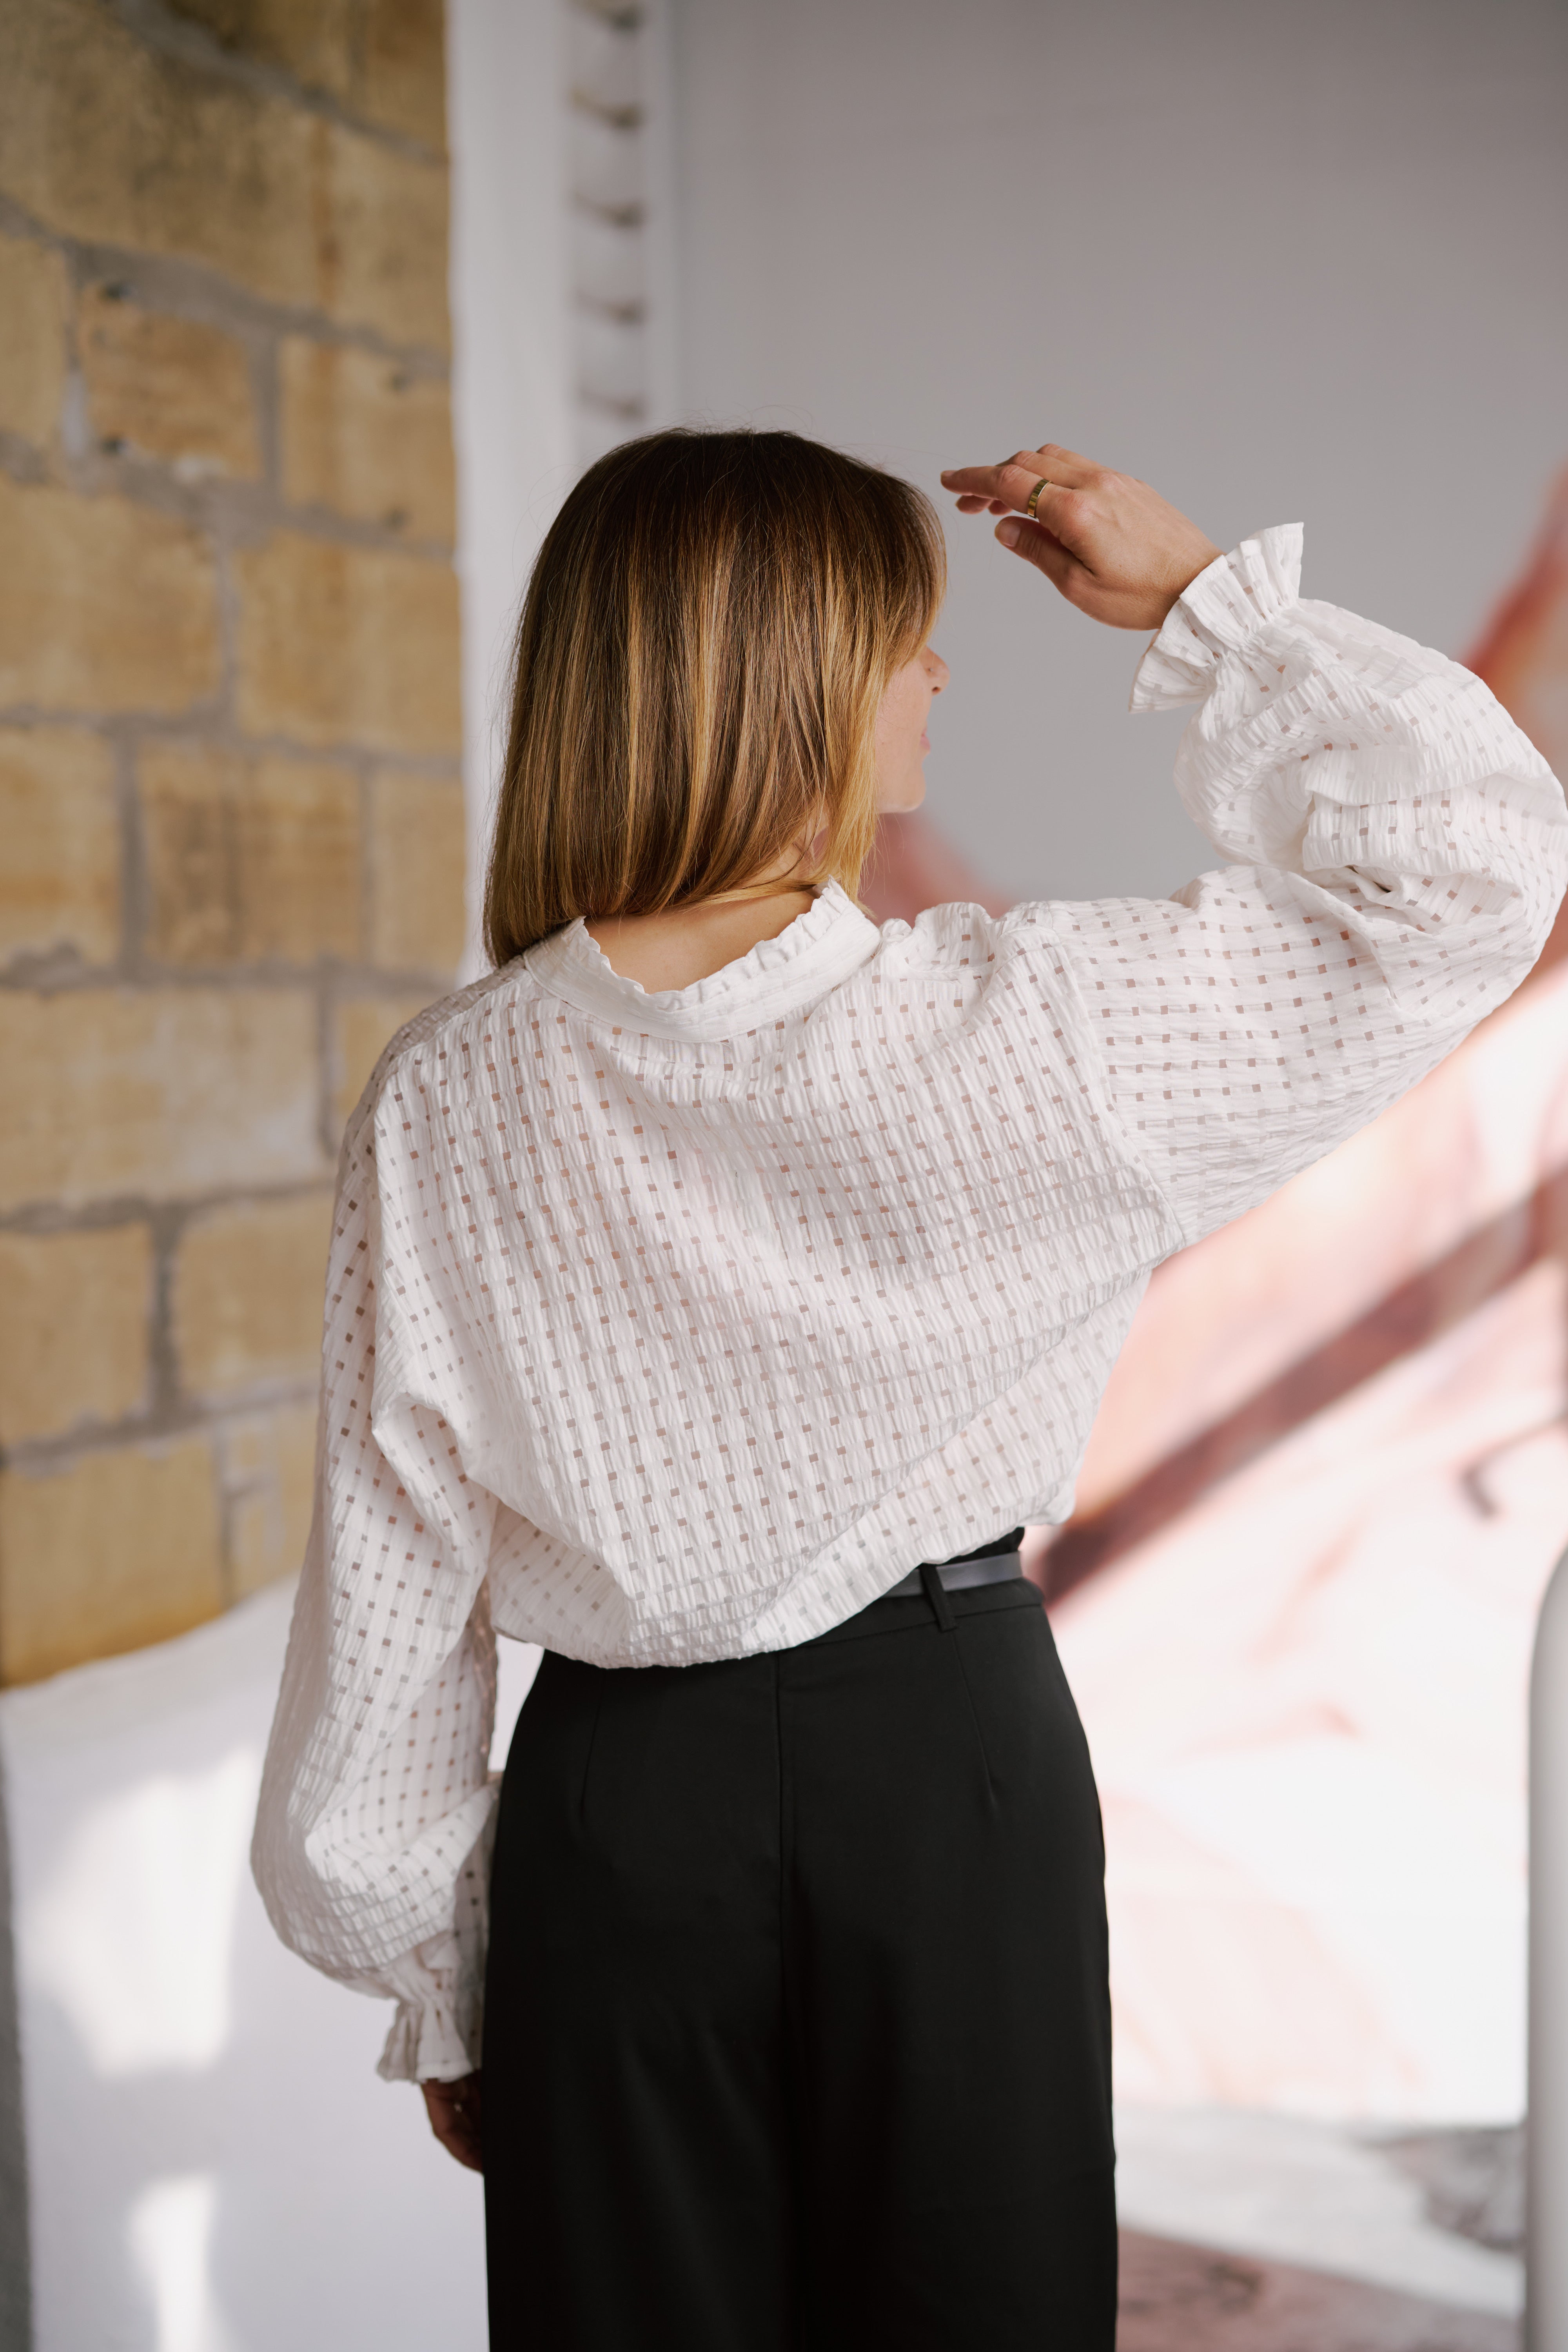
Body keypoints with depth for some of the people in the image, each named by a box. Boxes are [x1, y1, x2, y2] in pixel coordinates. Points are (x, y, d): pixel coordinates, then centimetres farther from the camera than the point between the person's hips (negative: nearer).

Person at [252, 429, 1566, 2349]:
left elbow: (391, 1582, -4)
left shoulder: (443, 1107, -10)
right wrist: (1198, 598, -1)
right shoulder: (1018, 1030, -18)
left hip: (615, 1806, 2)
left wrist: (434, 1989, 8)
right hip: (952, 1757, -1)